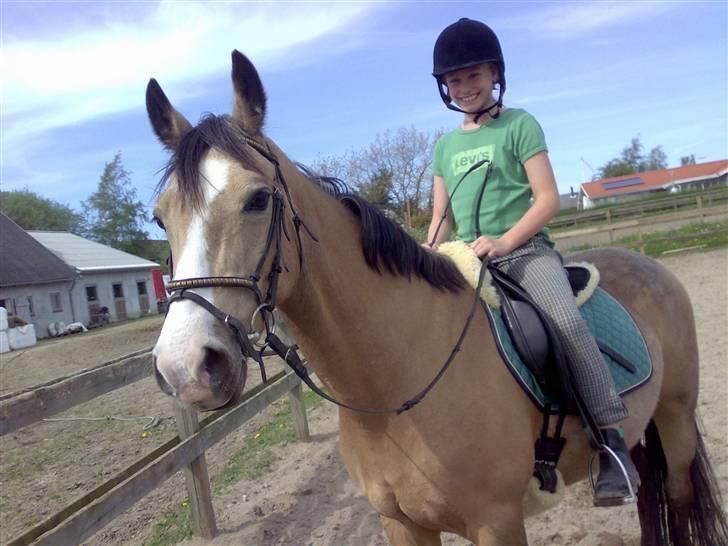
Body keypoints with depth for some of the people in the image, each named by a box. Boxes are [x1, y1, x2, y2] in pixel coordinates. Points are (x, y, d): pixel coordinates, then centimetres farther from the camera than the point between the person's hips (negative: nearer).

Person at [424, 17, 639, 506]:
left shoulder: (519, 125, 2)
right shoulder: (445, 145, 17)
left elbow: (548, 199, -6)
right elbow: (441, 218, 17)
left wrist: (504, 241, -19)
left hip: (526, 250, -5)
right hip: (469, 262, 5)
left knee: (568, 323, -29)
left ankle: (612, 437, -16)